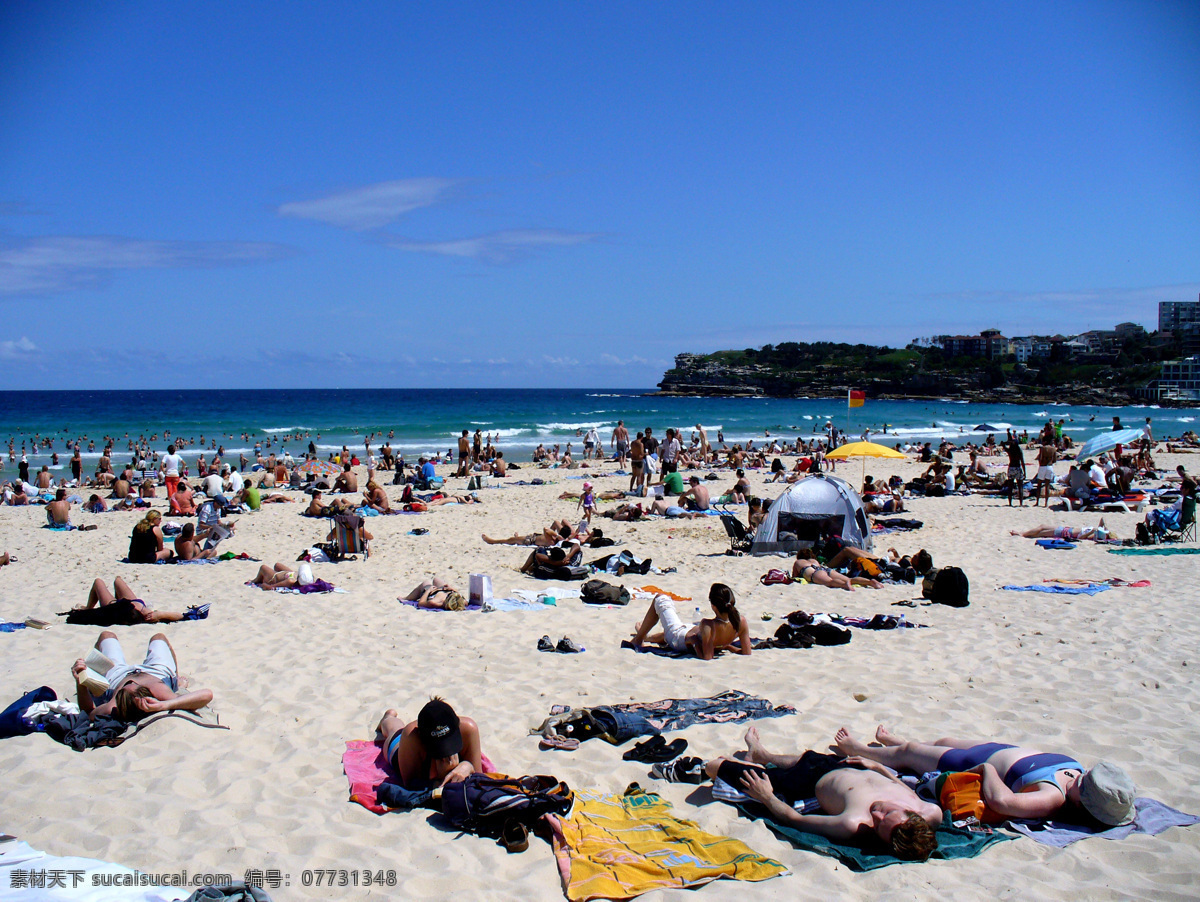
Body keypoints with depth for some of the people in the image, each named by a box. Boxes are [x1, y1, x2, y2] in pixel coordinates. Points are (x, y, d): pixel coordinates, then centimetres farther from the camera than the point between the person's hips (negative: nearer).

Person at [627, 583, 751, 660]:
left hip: (679, 639, -6)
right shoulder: (741, 621, -29)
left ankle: (638, 639, 29)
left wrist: (695, 642, -25)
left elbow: (706, 658, -39)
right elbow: (746, 653, -18)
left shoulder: (708, 625, -42)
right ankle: (648, 637, 67)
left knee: (660, 599, 12)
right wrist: (728, 646, -4)